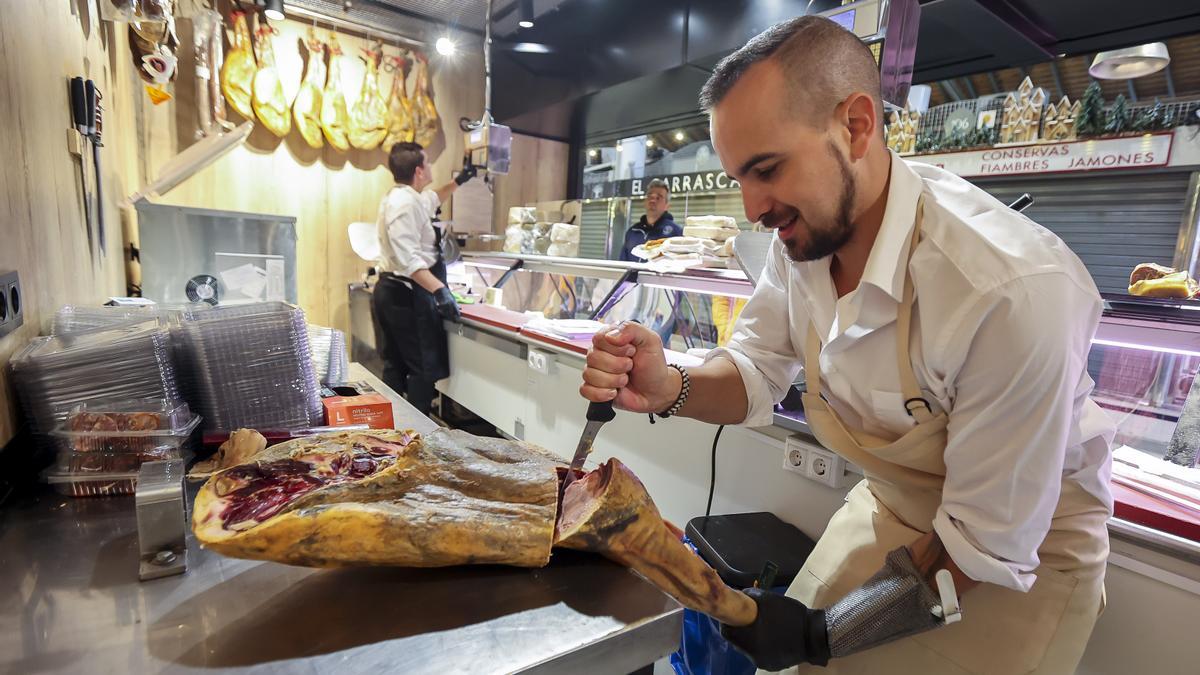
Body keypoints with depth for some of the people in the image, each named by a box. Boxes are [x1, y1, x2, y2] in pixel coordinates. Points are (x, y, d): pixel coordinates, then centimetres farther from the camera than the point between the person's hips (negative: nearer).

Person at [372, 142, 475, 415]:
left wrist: (458, 182, 40)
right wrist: (440, 290, -33)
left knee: (396, 366, 15)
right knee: (424, 368, -5)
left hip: (391, 290, 11)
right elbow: (408, 259, -28)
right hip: (408, 294, -11)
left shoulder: (399, 196, 15)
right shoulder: (405, 204, -18)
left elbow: (431, 200, 38)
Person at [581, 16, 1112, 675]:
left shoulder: (1017, 291, -35)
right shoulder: (805, 230, -17)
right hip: (892, 510, 5)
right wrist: (671, 390, -26)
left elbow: (987, 543, -25)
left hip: (1021, 546, -4)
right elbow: (757, 373, -6)